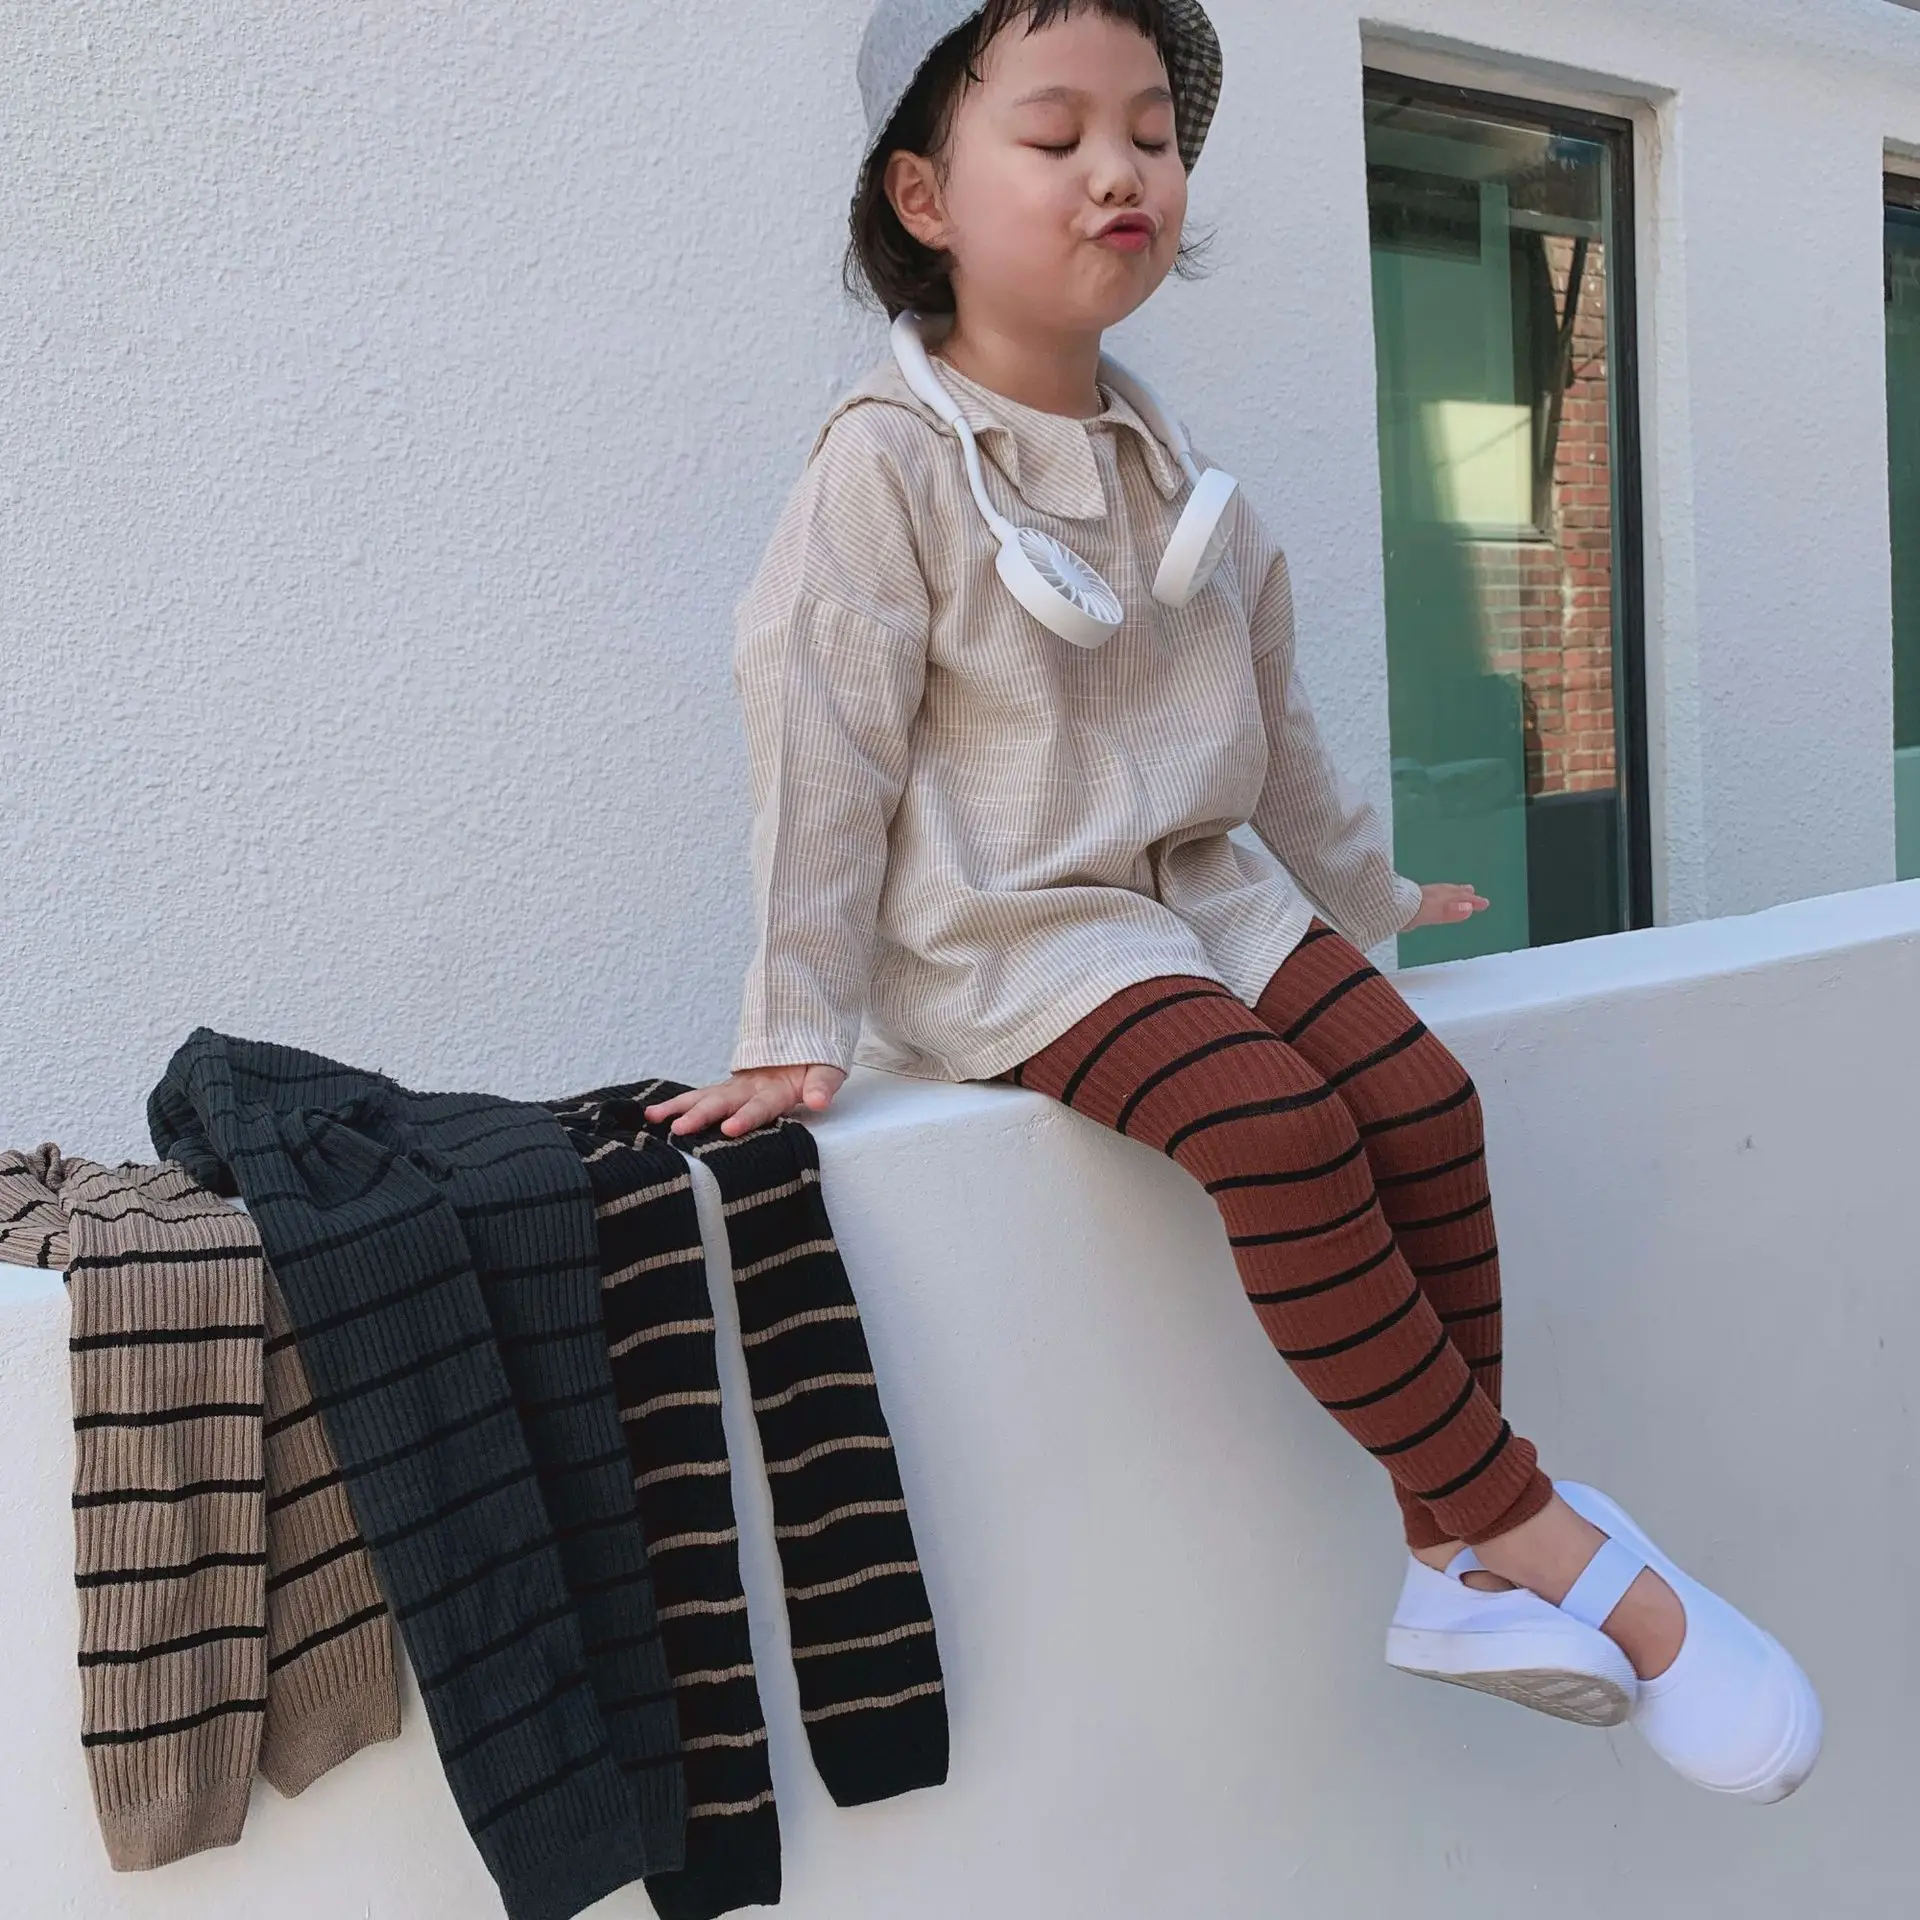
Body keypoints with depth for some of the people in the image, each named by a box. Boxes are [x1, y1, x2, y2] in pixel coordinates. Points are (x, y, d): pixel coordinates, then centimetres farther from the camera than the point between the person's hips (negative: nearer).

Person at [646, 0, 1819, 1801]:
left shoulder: (1167, 461, 11)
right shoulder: (888, 462, -11)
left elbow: (1268, 712, 21)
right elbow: (819, 748, -13)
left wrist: (1363, 888, 28)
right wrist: (794, 1029, -13)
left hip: (1203, 886, 7)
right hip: (1005, 931, -7)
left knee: (1421, 1096, -13)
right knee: (1272, 1124, -28)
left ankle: (1450, 1559, -5)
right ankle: (1546, 1533, -15)